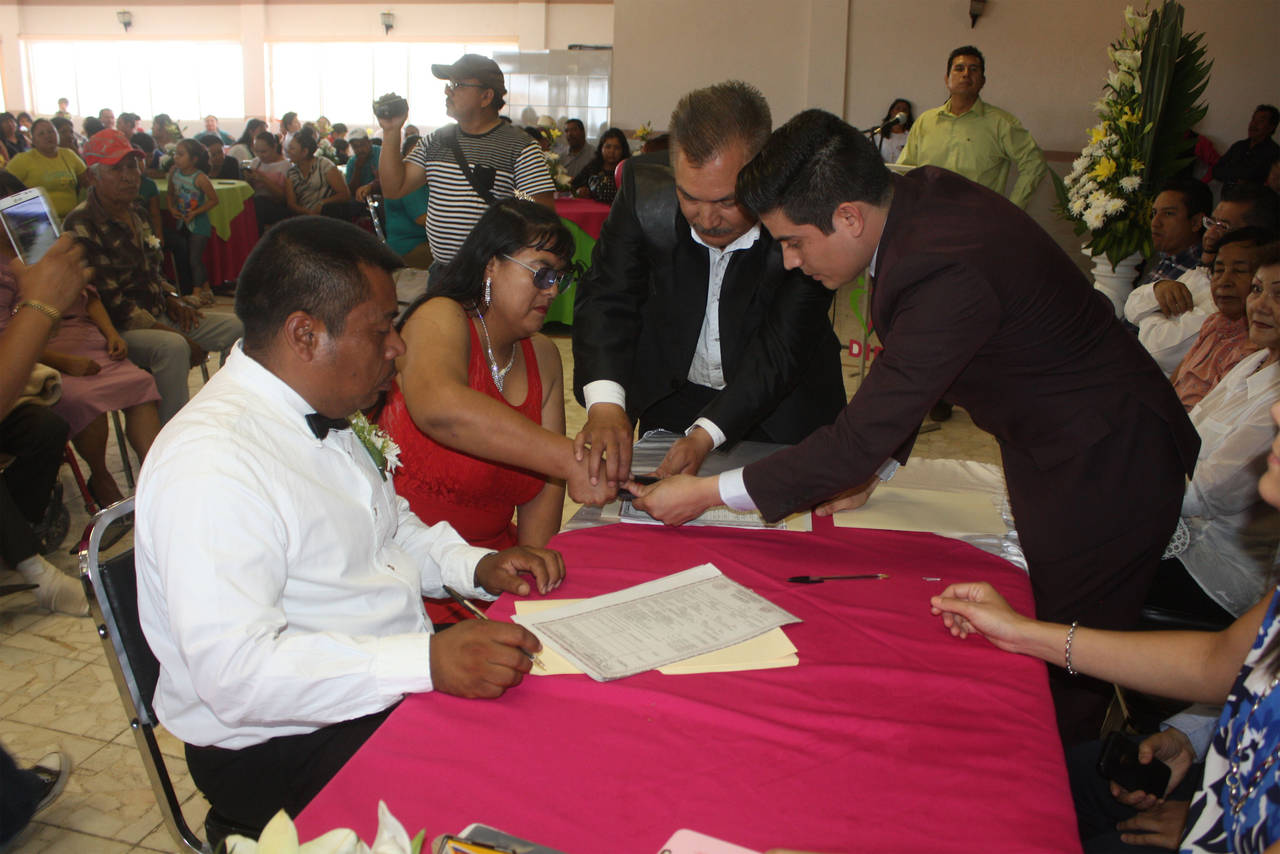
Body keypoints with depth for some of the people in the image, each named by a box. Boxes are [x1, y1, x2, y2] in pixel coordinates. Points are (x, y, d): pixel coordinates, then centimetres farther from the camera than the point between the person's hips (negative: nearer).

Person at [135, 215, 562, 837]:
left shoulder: (327, 415, 7)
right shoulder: (209, 465, -24)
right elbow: (235, 673, -30)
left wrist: (478, 566, 2)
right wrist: (427, 662, -36)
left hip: (397, 679, 9)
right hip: (279, 753, -8)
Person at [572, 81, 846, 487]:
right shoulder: (645, 189, -17)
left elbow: (781, 348, -24)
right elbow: (607, 298, -16)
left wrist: (706, 435, -36)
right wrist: (605, 404, -34)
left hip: (780, 410, -1)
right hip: (671, 397, 2)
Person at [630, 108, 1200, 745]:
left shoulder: (950, 272, -34)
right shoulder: (917, 193, -6)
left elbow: (863, 435, -30)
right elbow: (908, 366, 8)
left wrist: (709, 494, -22)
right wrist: (869, 467, 6)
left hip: (1105, 475, -9)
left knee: (1066, 683, 5)